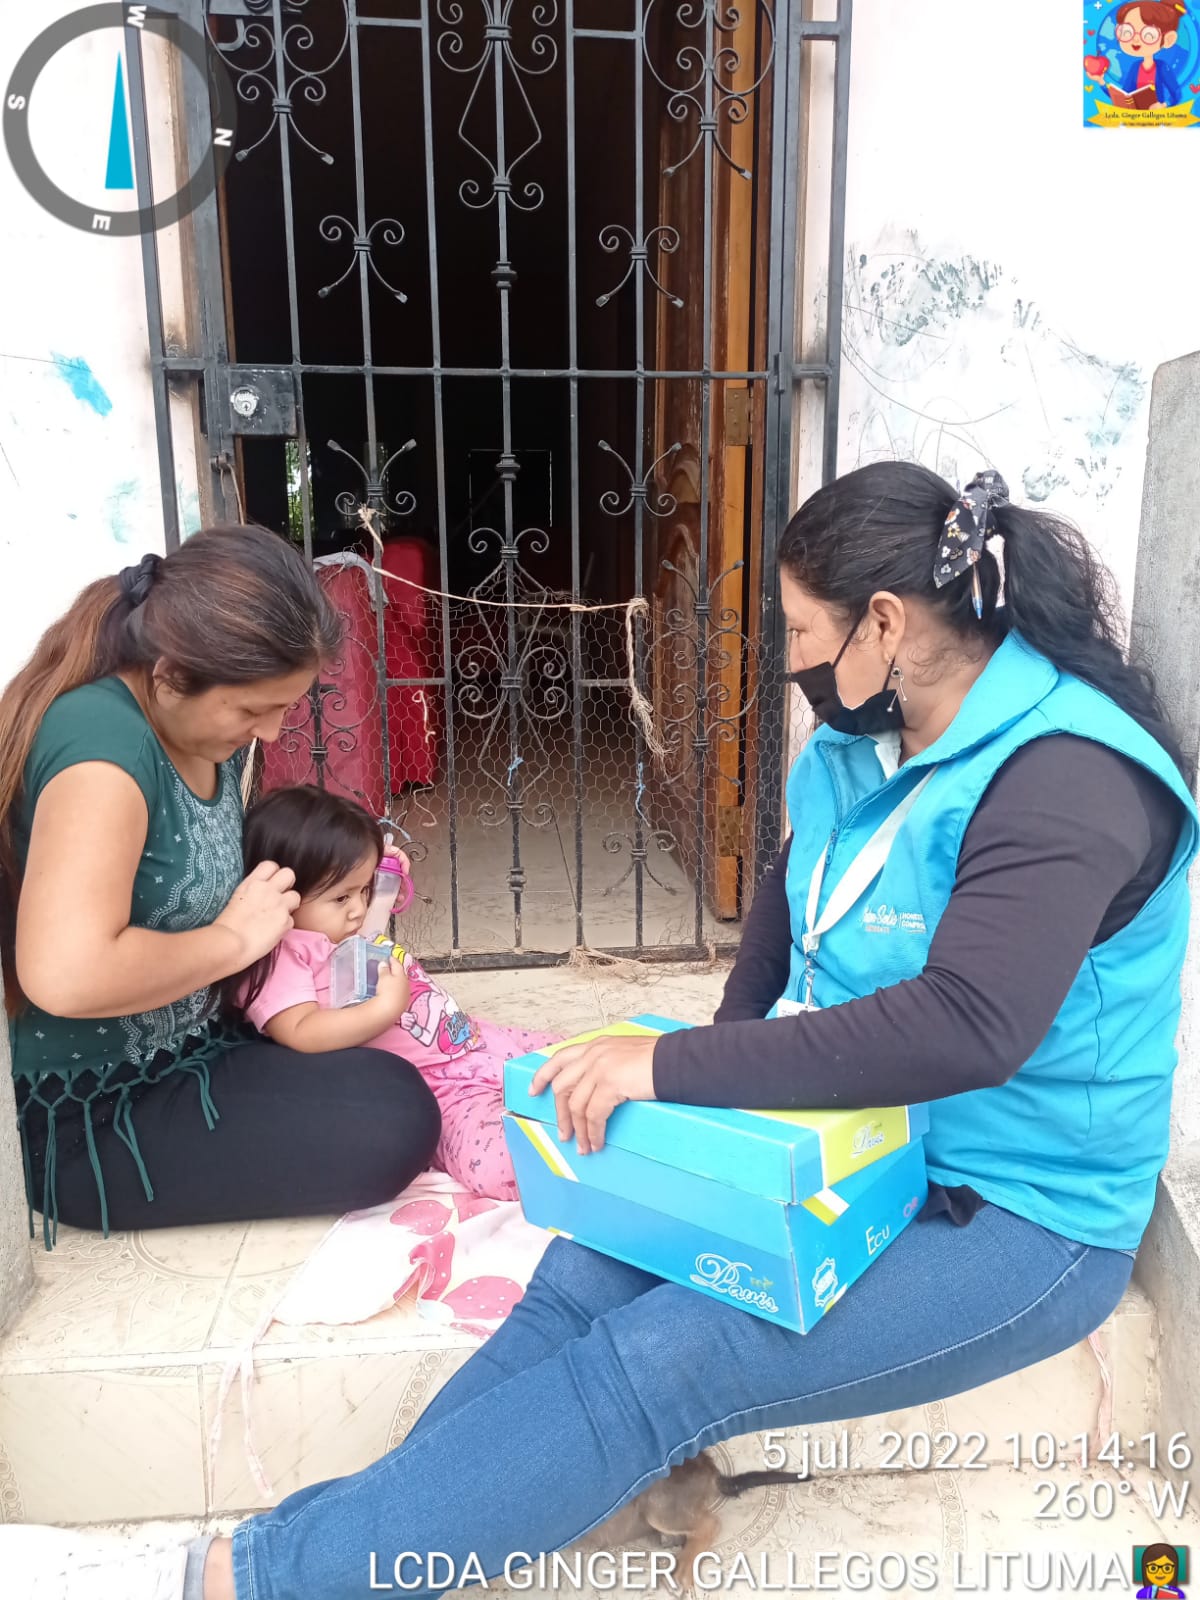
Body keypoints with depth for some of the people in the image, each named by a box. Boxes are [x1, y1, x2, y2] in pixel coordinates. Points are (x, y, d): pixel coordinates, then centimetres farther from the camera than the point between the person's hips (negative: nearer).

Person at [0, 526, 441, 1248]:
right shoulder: (104, 740, -29)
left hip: (184, 1050, 9)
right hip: (85, 1121, -9)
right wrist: (235, 939, -25)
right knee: (395, 1124, -15)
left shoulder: (204, 724, 0)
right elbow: (65, 974, -42)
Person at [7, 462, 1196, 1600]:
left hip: (1020, 1218, -7)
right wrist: (735, 1069, -1)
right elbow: (790, 903, 15)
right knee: (587, 1277, -15)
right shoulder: (860, 740, 3)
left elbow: (967, 1024, -34)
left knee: (655, 1363, -22)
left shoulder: (1065, 781, -22)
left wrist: (675, 1067, -31)